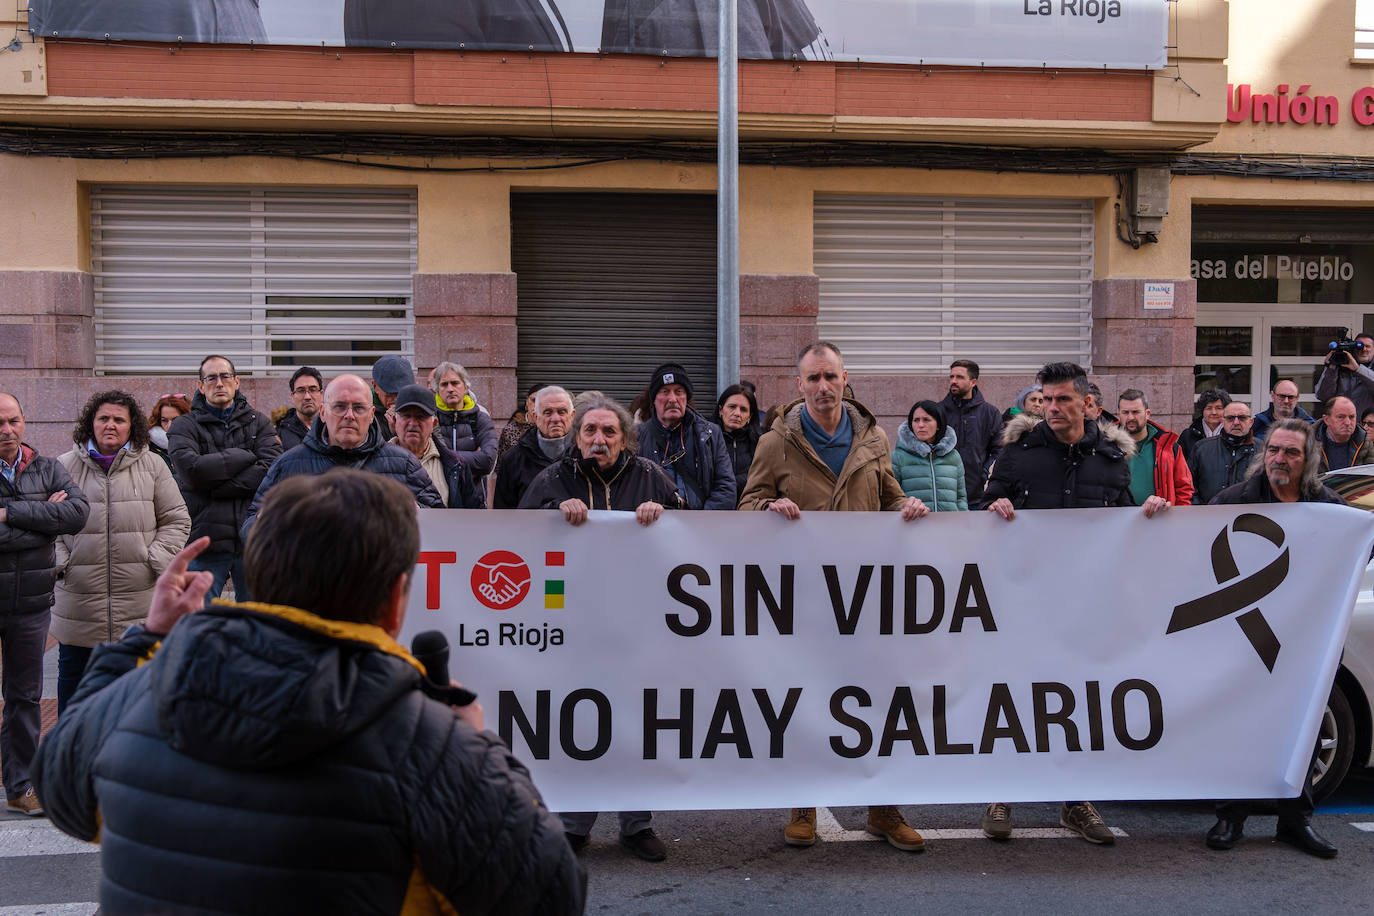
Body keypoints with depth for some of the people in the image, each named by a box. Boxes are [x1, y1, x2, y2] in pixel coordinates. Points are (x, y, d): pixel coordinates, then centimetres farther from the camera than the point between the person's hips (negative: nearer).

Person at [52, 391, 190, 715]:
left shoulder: (152, 466, 3)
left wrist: (156, 561, -6)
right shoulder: (65, 466, 2)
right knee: (72, 672, 13)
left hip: (138, 601, 0)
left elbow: (176, 520, 5)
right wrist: (59, 563, -5)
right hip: (78, 599, 0)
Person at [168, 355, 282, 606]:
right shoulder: (184, 426, 7)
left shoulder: (259, 423, 10)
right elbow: (189, 469, -13)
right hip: (205, 538, -1)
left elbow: (271, 471, -7)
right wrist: (244, 457, -9)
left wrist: (212, 486, -11)